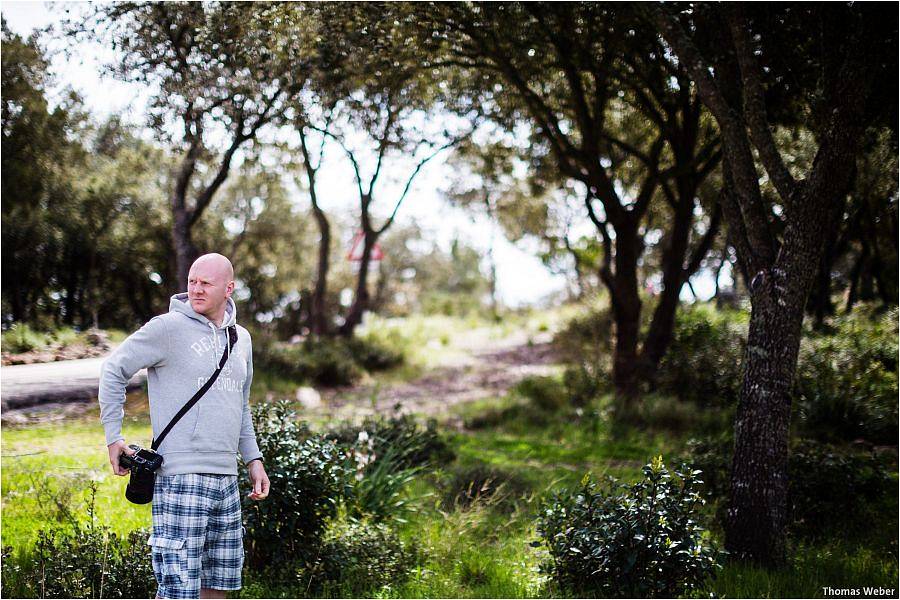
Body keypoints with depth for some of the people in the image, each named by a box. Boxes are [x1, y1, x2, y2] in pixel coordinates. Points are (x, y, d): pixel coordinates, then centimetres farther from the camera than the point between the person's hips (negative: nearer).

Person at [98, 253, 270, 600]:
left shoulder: (241, 339, 15)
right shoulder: (169, 327, -6)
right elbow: (114, 369, 0)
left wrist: (253, 459, 18)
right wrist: (113, 436, -3)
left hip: (226, 478, 7)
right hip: (181, 477, -7)